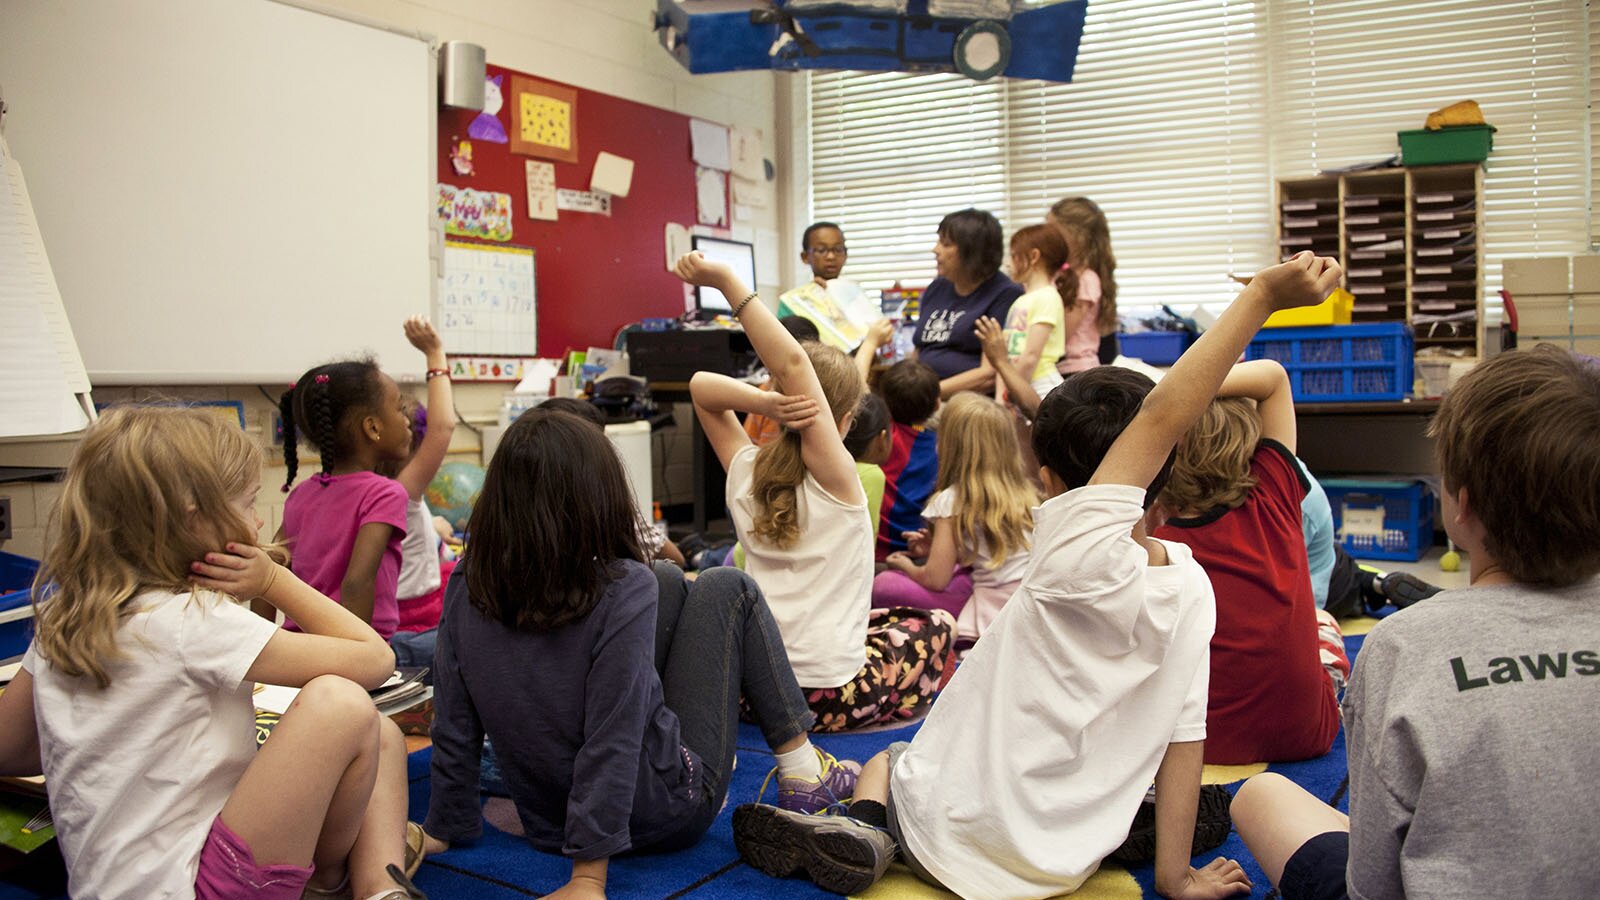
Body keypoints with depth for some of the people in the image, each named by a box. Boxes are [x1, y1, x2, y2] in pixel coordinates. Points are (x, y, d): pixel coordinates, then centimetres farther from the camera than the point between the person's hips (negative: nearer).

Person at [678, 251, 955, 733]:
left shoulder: (745, 473, -2)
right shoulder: (835, 476, -16)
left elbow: (702, 385, 4)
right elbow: (793, 364, -26)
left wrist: (766, 403, -15)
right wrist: (726, 281, -30)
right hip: (828, 697, -5)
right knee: (933, 625, 23)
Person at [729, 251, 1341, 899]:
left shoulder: (1077, 553, -27)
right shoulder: (1191, 589, -11)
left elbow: (1161, 415, -27)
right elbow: (1185, 734, -7)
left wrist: (1262, 295, -25)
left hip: (953, 838, -6)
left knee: (882, 760, 25)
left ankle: (865, 825, -2)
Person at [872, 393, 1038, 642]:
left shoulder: (953, 500, -9)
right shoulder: (1026, 493, 9)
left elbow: (935, 579, -8)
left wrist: (906, 565, 14)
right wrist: (937, 549, 21)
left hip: (993, 617, -7)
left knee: (883, 585, -5)